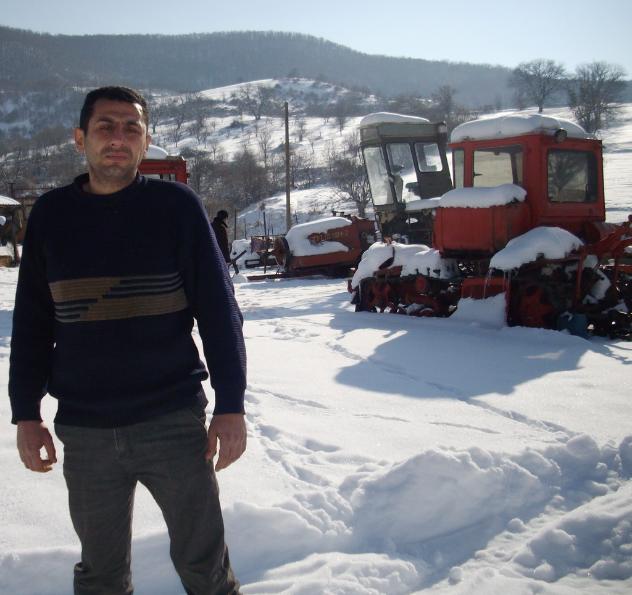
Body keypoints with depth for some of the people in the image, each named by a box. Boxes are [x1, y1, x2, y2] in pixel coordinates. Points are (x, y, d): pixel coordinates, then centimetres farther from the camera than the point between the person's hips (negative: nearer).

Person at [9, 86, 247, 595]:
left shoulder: (176, 205, -3)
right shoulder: (50, 215, 5)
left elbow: (218, 309, -4)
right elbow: (31, 323, 10)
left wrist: (230, 406, -8)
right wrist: (26, 413, 7)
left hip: (175, 421, -2)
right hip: (84, 432, 3)